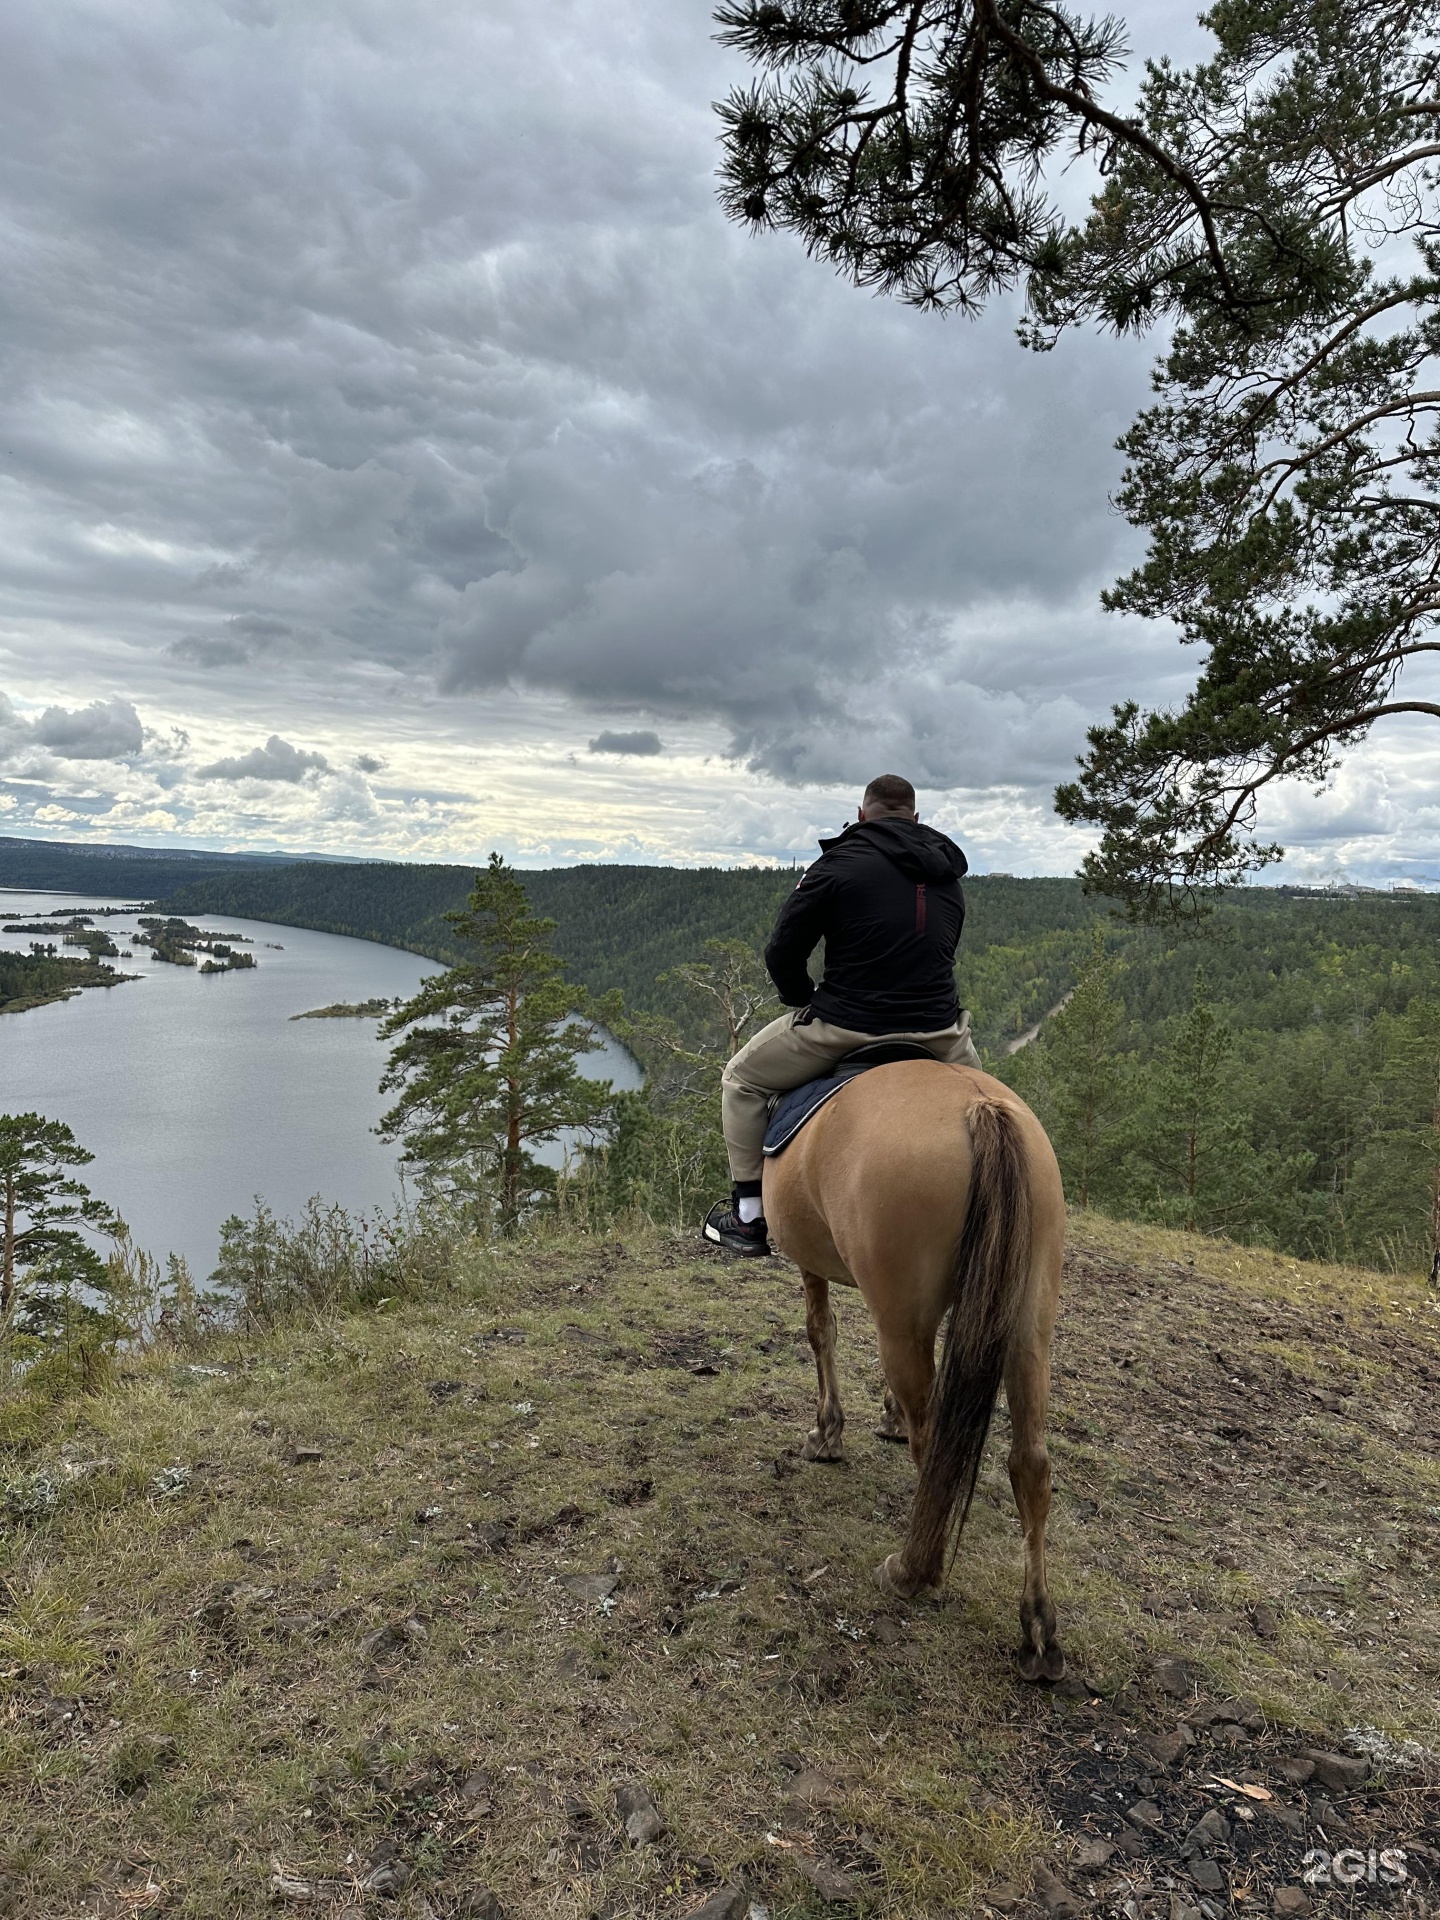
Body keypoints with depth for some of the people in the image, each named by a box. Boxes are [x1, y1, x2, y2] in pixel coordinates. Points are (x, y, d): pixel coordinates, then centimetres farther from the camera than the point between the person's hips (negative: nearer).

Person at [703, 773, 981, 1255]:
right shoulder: (949, 875, 13)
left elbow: (781, 954, -5)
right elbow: (942, 953, 17)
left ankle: (748, 1217, 19)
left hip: (844, 1030, -4)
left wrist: (807, 1003, 12)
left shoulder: (839, 862, -5)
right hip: (938, 1032, 5)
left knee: (742, 1079, 18)